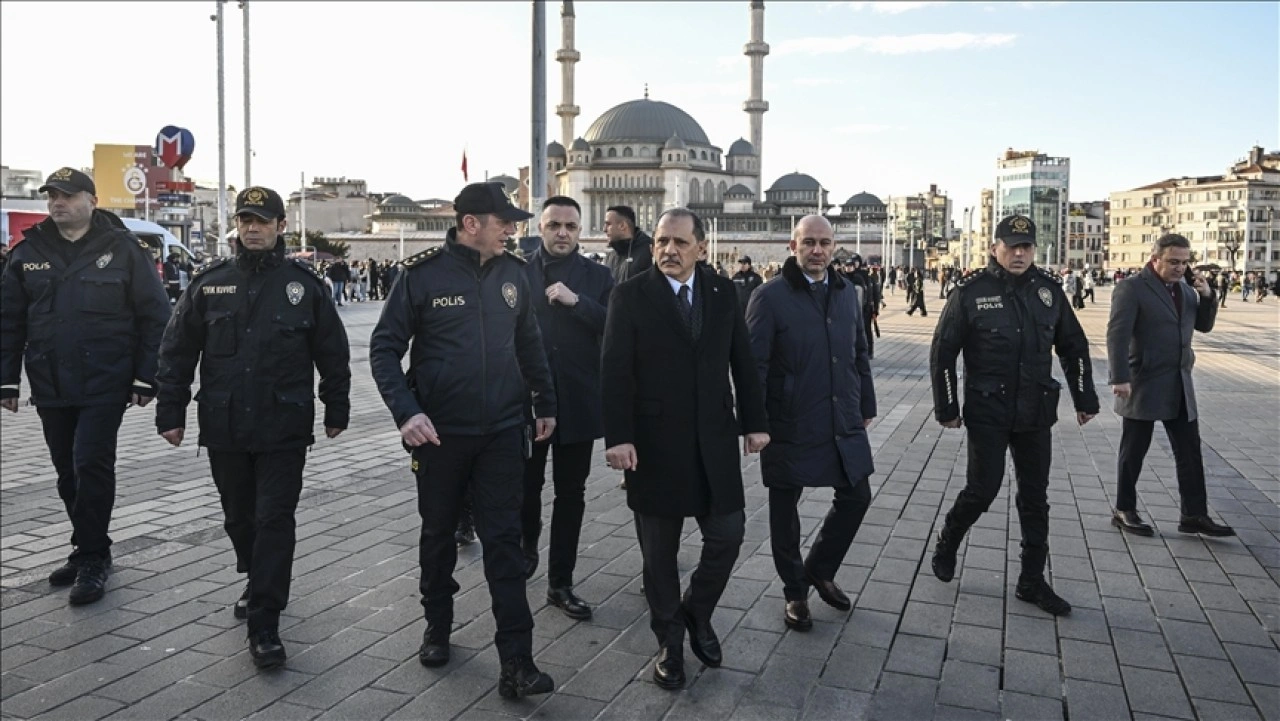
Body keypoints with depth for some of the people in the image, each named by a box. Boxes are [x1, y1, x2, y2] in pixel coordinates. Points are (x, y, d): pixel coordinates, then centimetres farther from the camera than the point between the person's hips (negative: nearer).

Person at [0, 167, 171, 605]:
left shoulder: (123, 249, -3)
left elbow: (155, 316, -5)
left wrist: (146, 378, -8)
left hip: (105, 385, -5)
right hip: (50, 388, 5)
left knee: (92, 465, -7)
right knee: (68, 471, 13)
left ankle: (91, 558, 6)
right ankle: (89, 550, 27)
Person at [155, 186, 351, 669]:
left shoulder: (304, 284, -1)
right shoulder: (210, 284, 5)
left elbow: (333, 353, 4)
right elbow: (177, 352, 8)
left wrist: (336, 411, 7)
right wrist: (170, 413, 5)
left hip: (284, 430, -3)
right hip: (224, 429, 3)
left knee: (275, 522, -4)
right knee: (239, 519, 16)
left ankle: (264, 625, 2)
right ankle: (259, 584, 41)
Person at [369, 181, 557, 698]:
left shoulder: (512, 273, 3)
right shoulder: (423, 274, -8)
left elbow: (529, 344, 14)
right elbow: (384, 348, -7)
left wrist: (544, 403, 16)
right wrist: (406, 411, -19)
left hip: (503, 432, 2)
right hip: (440, 433, -2)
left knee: (504, 540, 1)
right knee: (438, 533, 16)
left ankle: (516, 661, 5)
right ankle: (437, 626, 38)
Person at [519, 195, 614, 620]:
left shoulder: (597, 277, 3)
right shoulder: (517, 272, 1)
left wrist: (576, 301, -19)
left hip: (578, 402, 0)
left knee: (571, 494, 7)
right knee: (526, 485, 12)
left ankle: (560, 582, 20)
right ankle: (528, 547, 42)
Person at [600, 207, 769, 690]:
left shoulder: (723, 292, 5)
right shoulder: (630, 296, -5)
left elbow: (743, 361, 8)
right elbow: (614, 373, -10)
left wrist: (755, 423, 5)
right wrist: (618, 437, -16)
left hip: (715, 439, 3)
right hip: (655, 443, -2)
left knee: (727, 535, 6)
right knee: (659, 551, 9)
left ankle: (697, 613, 33)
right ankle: (669, 641, 28)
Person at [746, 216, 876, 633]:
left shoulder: (848, 293, 7)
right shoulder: (770, 297, -11)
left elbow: (860, 355, 15)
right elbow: (754, 365, -12)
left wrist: (866, 406, 16)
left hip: (844, 424, 5)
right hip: (790, 426, -5)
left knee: (856, 497, 12)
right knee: (784, 510, 8)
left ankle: (819, 570, 34)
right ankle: (795, 592, 28)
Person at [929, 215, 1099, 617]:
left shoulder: (1049, 289, 5)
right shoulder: (971, 292, -8)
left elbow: (1073, 347, 14)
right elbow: (943, 351, -5)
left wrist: (1084, 398, 12)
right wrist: (946, 407, -4)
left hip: (1036, 414, 4)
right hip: (987, 414, -4)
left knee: (1035, 497, 8)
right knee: (983, 489, -3)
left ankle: (1032, 582, 19)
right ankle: (946, 544, 25)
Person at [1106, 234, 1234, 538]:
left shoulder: (1185, 288, 11)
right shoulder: (1132, 289, -11)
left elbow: (1203, 325, 17)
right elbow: (1117, 334, -18)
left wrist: (1207, 296, -1)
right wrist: (1120, 377, -26)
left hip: (1180, 385, 7)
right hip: (1143, 385, -7)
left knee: (1190, 451, 8)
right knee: (1134, 451, 4)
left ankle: (1194, 515, 16)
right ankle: (1124, 511, 16)